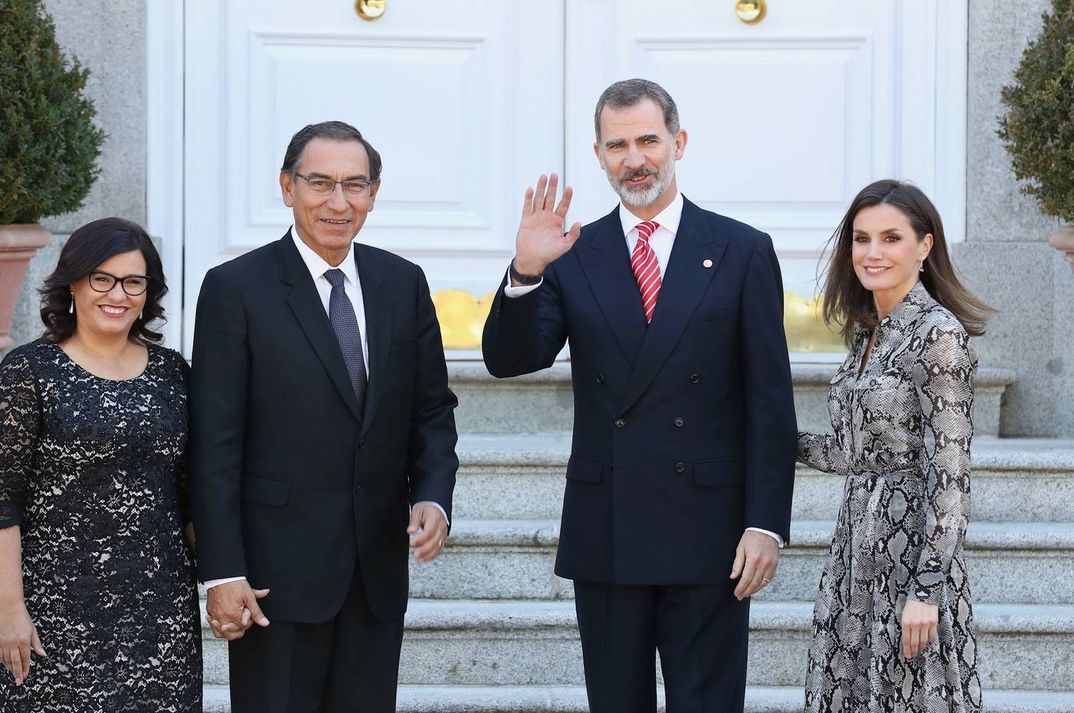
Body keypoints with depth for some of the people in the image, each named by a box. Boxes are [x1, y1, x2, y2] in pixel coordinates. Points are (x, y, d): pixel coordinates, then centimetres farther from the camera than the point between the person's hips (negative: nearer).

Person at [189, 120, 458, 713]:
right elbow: (215, 445, -9)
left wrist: (433, 497, -6)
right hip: (277, 569, -4)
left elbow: (432, 411, 13)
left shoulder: (403, 284, 8)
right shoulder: (235, 288, -6)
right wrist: (222, 573, -13)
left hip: (378, 569, 4)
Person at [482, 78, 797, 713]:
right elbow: (509, 360, -5)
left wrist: (766, 523, -7)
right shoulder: (574, 256, 6)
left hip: (707, 535, -2)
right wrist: (525, 273, -22)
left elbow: (771, 404, -1)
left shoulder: (743, 252, 1)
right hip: (604, 535, 2)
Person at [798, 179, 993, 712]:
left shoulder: (938, 333, -14)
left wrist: (926, 591, -21)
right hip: (857, 548, 8)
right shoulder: (866, 332, 12)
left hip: (910, 551, -8)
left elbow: (949, 473, -18)